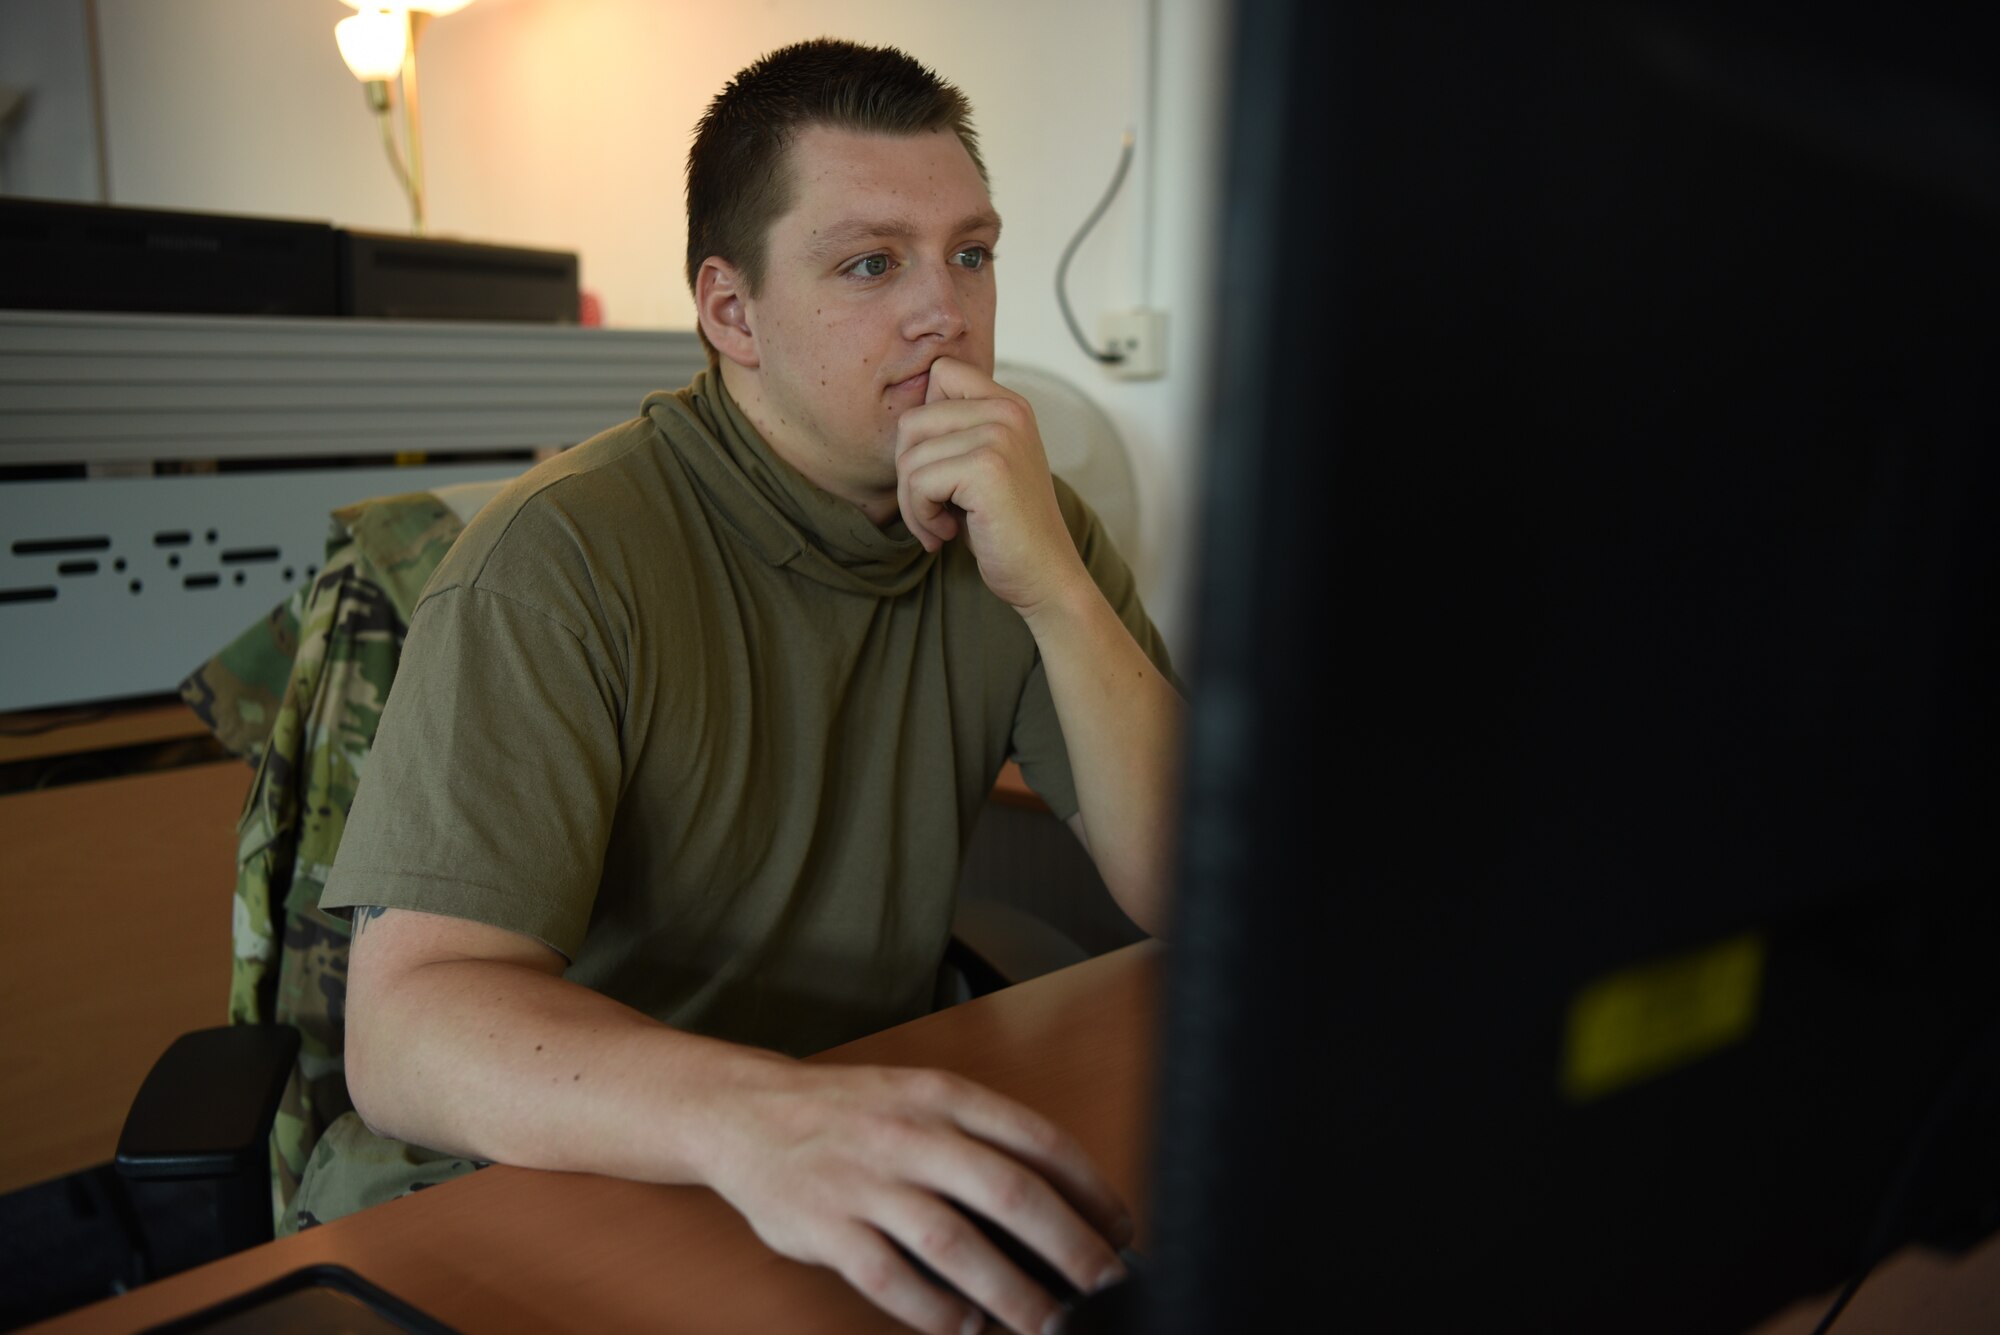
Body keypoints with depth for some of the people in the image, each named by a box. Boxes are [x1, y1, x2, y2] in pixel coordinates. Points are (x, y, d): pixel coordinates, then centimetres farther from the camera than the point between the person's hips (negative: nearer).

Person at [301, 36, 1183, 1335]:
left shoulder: (1020, 524, -2)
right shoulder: (565, 558, -18)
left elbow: (1194, 902, -8)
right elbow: (407, 1028, -25)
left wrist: (1058, 592, -22)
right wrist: (755, 1115, -43)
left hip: (863, 1177, 4)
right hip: (506, 1205, -3)